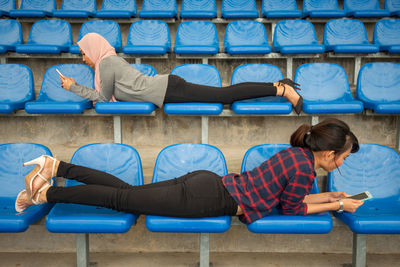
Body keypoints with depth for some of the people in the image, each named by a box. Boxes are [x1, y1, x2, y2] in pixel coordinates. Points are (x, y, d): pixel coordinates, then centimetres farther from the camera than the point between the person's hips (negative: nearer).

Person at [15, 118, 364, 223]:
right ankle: (46, 193, 5)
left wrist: (331, 196, 24)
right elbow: (291, 209, -3)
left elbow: (289, 194, 24)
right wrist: (338, 205, 6)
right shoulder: (305, 167, -13)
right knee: (123, 199, -2)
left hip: (207, 183, 7)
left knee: (127, 191, 11)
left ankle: (56, 167, 14)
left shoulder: (296, 153, 14)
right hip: (206, 200, -7)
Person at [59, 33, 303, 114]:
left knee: (225, 95, -12)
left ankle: (281, 89, -13)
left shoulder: (105, 63, -5)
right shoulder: (113, 59, 23)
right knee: (225, 93, 5)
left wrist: (74, 88, 8)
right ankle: (279, 86, 5)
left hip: (166, 90, -8)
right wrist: (77, 87, 28)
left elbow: (104, 98, -1)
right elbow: (112, 92, 34)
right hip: (168, 85, 8)